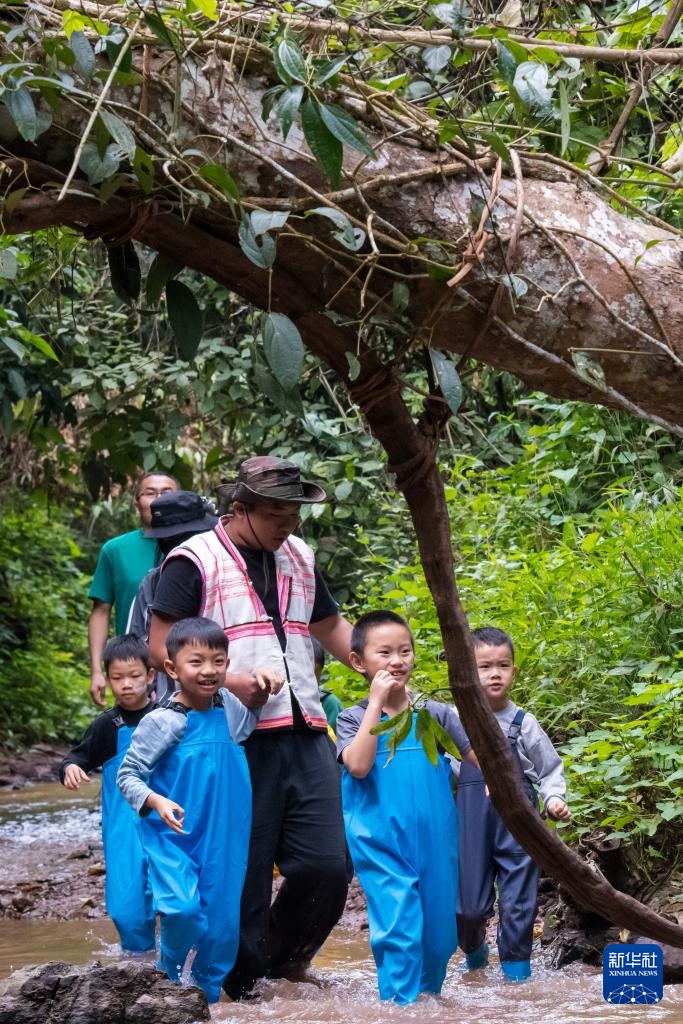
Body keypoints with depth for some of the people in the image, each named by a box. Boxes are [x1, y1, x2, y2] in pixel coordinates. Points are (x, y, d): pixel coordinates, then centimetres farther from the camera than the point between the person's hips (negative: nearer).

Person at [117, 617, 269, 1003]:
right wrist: (156, 802, -25)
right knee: (182, 908, -22)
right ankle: (169, 974, 6)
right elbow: (127, 774, -8)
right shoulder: (163, 722, -12)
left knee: (222, 922, 7)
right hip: (173, 837, -5)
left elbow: (257, 725, 23)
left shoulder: (231, 709, 2)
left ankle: (208, 993, 28)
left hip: (222, 841, 5)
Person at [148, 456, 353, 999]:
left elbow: (332, 627, 28)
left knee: (326, 864, -1)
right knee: (246, 873, -1)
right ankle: (243, 986, 12)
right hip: (238, 740, -5)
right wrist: (230, 681, -17)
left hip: (306, 735, 6)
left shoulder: (298, 557, 17)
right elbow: (161, 647, -7)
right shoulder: (196, 560, -3)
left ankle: (283, 960, 22)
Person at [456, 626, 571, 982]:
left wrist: (554, 799, -7)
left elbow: (550, 769, 9)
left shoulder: (524, 724, 0)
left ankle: (516, 968, 13)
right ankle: (474, 950, 34)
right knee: (469, 904, 4)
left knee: (518, 903, -2)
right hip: (472, 828, 1)